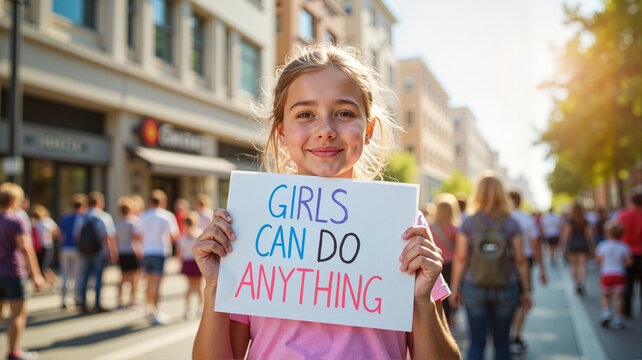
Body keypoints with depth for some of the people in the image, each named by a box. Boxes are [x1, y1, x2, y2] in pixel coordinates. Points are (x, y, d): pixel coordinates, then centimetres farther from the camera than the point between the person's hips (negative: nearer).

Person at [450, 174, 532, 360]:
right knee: (502, 341, 15)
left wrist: (455, 288, 2)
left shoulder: (468, 223, -4)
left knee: (476, 342, 6)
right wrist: (526, 290, 5)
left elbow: (460, 258, -5)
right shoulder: (511, 224, -3)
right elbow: (520, 260, -3)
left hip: (474, 289, 0)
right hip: (506, 289, 1)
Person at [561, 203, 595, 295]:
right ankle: (582, 282, -21)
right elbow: (589, 234, 3)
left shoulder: (569, 221, -5)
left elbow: (566, 234, -6)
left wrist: (564, 245, 0)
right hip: (583, 243, 1)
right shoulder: (585, 222, 1)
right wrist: (591, 246, 11)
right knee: (582, 265, -2)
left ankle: (576, 283, 14)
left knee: (574, 264, 11)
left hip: (572, 243, -1)